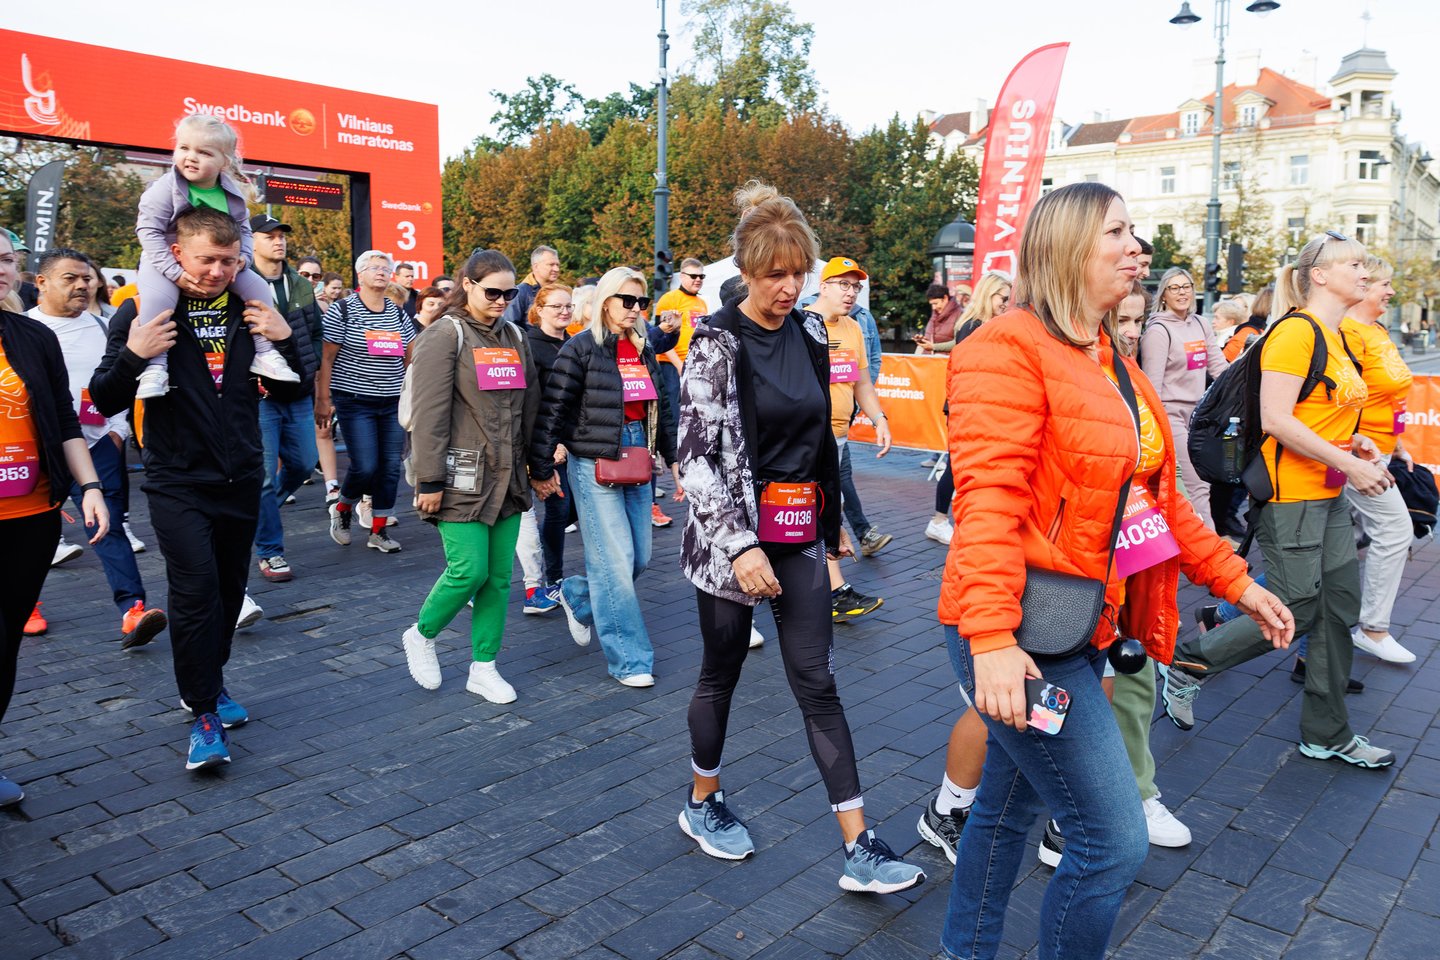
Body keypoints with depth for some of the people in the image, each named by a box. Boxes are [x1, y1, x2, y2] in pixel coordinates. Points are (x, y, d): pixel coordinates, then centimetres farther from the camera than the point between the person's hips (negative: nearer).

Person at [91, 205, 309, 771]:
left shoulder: (250, 311, 4)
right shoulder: (144, 312, -6)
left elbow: (289, 392, 8)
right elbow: (106, 402, -6)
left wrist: (285, 340, -9)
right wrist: (133, 355, -24)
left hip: (242, 481, 4)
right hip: (179, 485, -4)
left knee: (229, 591, 13)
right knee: (195, 593, -9)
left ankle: (209, 684, 33)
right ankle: (203, 713, 4)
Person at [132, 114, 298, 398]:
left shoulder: (233, 193, -6)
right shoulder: (165, 189, -18)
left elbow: (243, 230, 6)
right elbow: (149, 231, -19)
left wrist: (243, 258, -14)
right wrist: (176, 273, -26)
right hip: (167, 263, -4)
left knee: (257, 287, -9)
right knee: (157, 298, -31)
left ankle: (265, 353, 0)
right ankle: (154, 365, -22)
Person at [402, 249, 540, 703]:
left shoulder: (515, 337, 13)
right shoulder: (446, 336, -7)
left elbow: (529, 406, 18)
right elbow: (429, 412, -12)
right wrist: (430, 480, -15)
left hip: (507, 477, 6)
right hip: (463, 477, -6)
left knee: (499, 576, 7)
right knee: (470, 569, -9)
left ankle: (484, 667, 19)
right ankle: (421, 636, 19)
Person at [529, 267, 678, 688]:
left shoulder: (644, 349, 11)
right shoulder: (581, 348, -8)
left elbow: (661, 410, 19)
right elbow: (552, 411, -9)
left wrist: (674, 459, 17)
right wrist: (541, 469, -10)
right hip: (594, 466, -7)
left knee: (639, 559, 10)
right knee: (615, 561, -5)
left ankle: (576, 596, 37)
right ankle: (628, 659, 7)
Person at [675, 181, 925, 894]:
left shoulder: (809, 335, 7)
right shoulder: (718, 343, -11)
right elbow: (698, 455, -17)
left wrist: (834, 522, 18)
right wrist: (740, 545, -24)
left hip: (799, 534, 5)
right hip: (732, 534, -5)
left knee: (817, 682, 4)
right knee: (722, 673, 12)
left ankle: (858, 850, 8)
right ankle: (702, 803, 36)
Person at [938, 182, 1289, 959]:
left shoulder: (1114, 364, 15)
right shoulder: (1009, 349, -13)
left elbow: (1153, 495, 21)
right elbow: (986, 500, -22)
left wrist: (1234, 581, 19)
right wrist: (992, 638, -29)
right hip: (1021, 637, -9)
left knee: (1011, 804, 21)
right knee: (1114, 842, -3)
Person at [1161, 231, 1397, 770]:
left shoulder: (1335, 337, 15)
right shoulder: (1296, 331, -15)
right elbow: (1275, 418, -23)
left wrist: (1354, 442, 8)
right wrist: (1349, 464, -20)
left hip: (1329, 495, 10)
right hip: (1290, 494, -10)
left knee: (1341, 605, 12)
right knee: (1296, 611, -4)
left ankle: (1326, 733, 24)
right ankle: (1186, 666, 14)